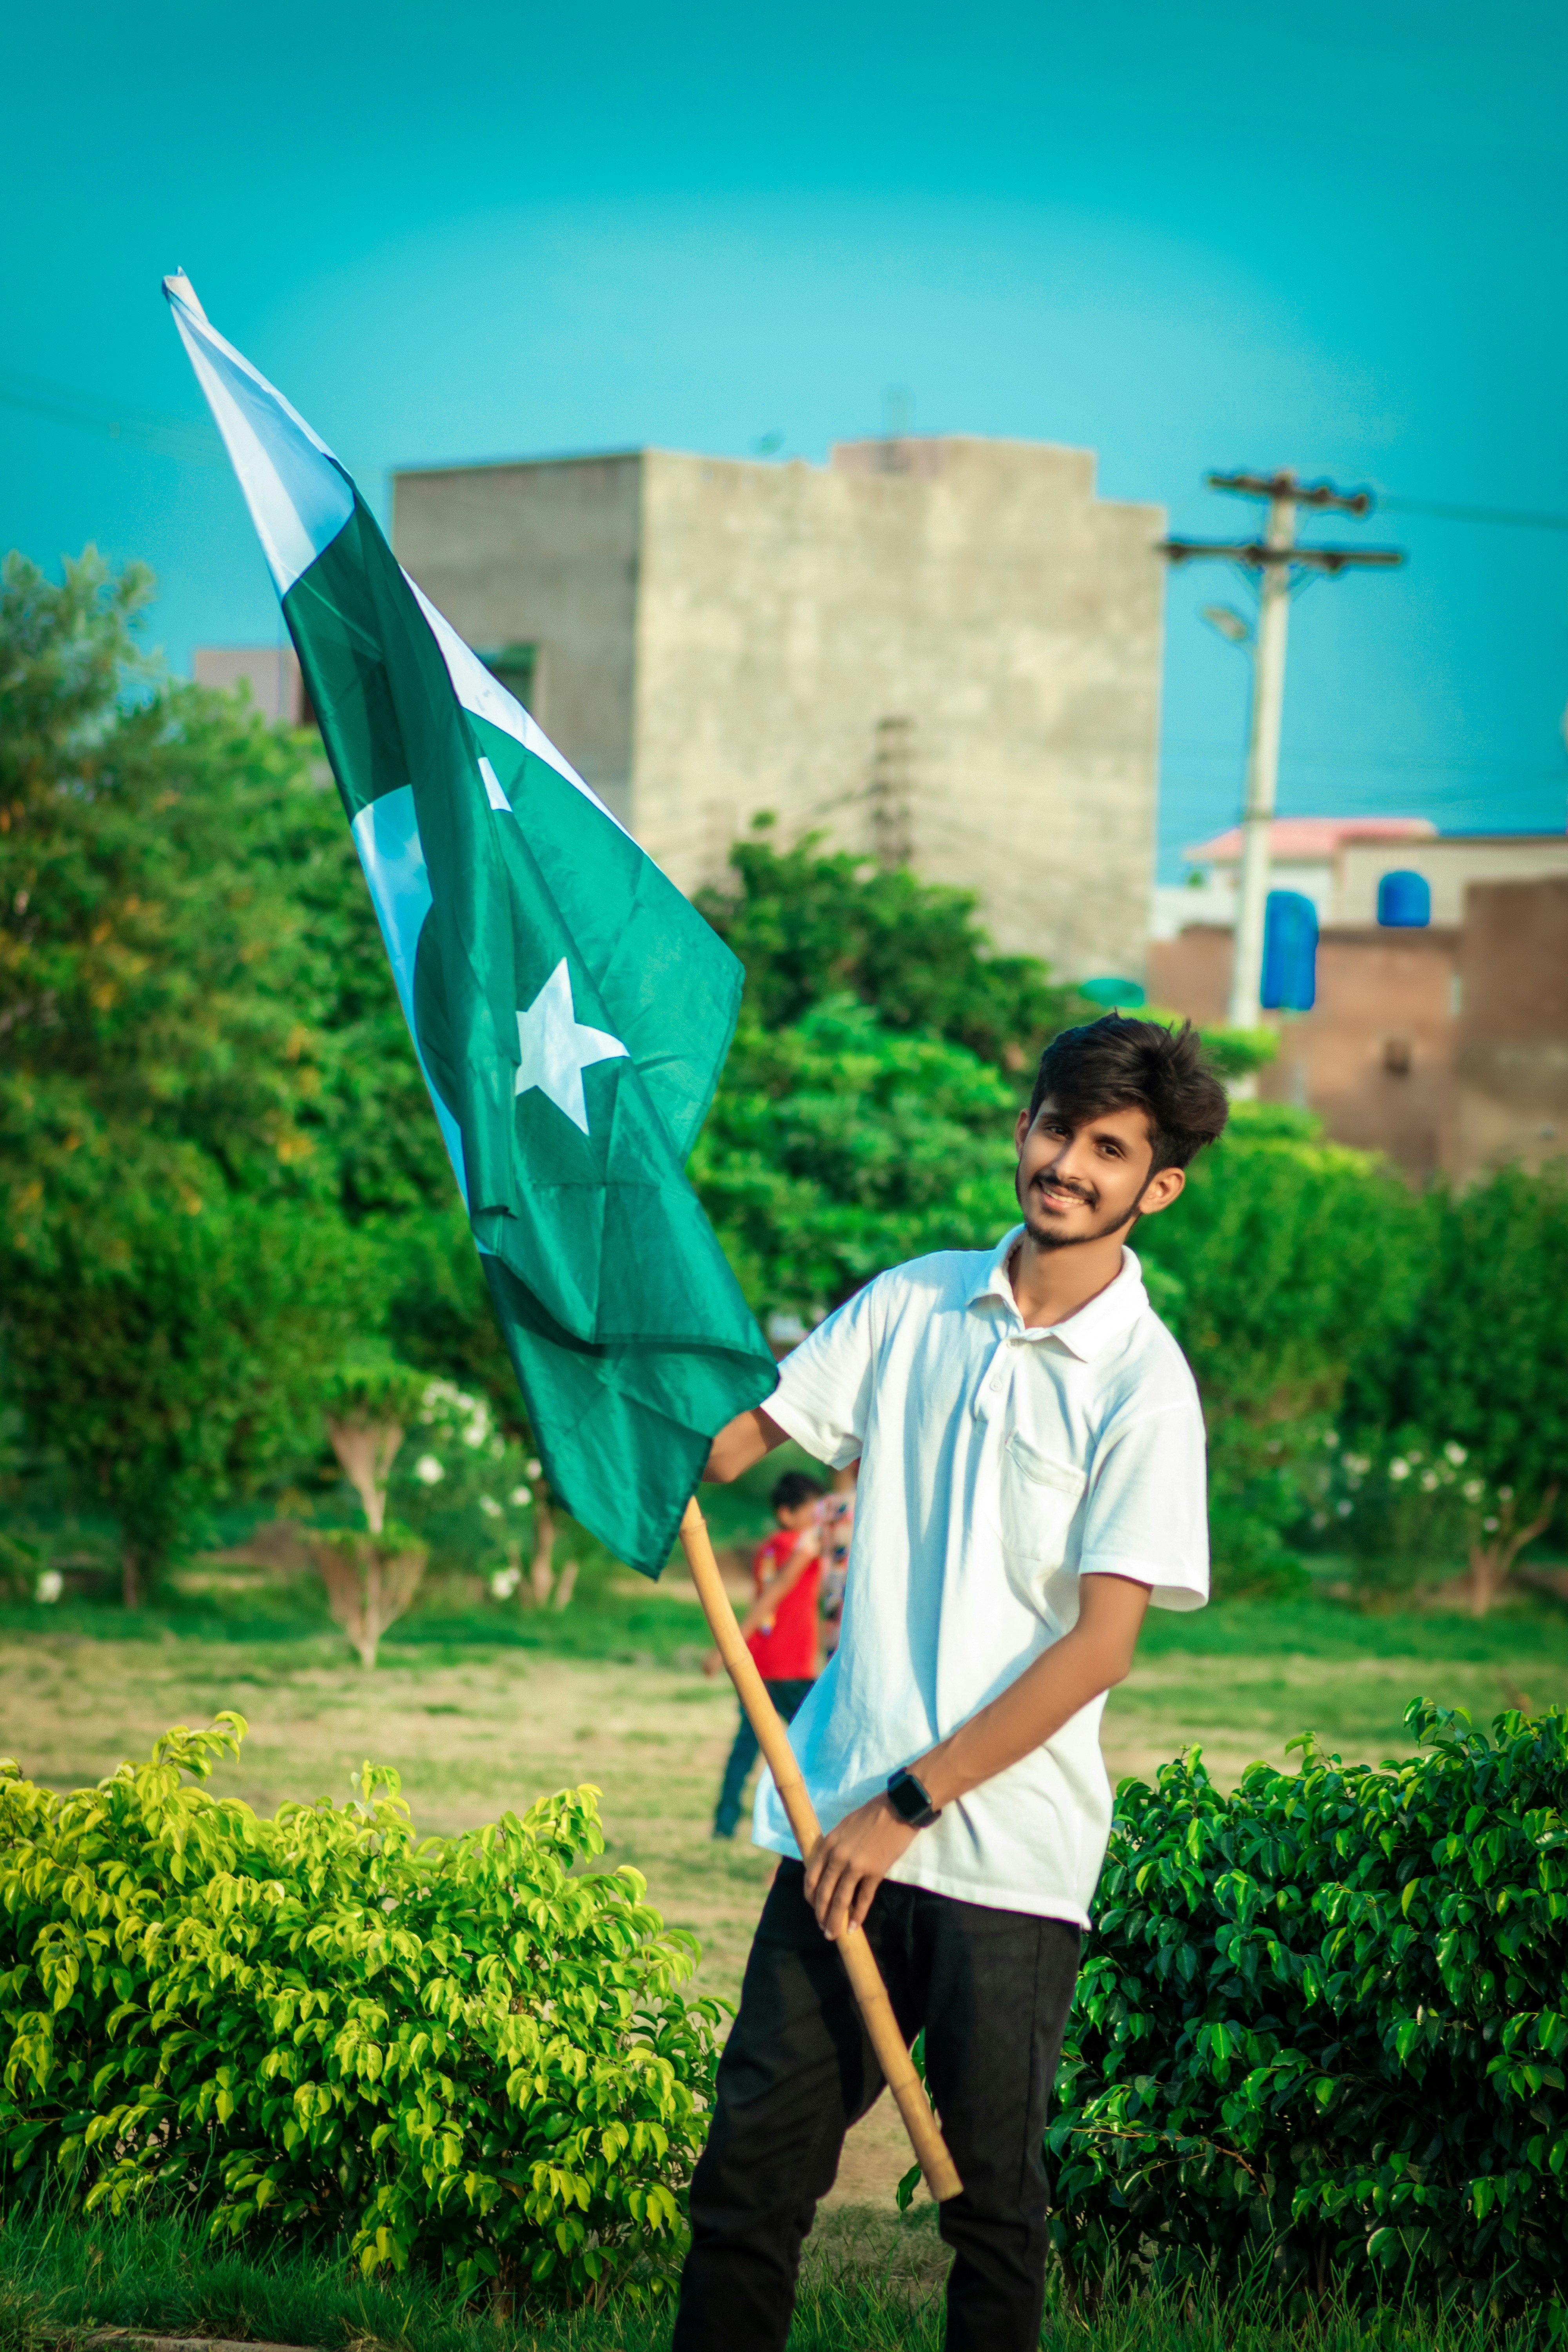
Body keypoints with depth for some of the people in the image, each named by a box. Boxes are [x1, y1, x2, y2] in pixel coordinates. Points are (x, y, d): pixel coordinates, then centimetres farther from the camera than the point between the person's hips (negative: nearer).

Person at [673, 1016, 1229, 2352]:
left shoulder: (1144, 1384, -7)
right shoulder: (915, 1304, 8)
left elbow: (1098, 1647, -11)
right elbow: (725, 1443, 11)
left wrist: (910, 1804, -13)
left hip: (1008, 1852, -4)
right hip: (847, 1818, 4)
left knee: (993, 2191, 3)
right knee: (753, 2156, 2)